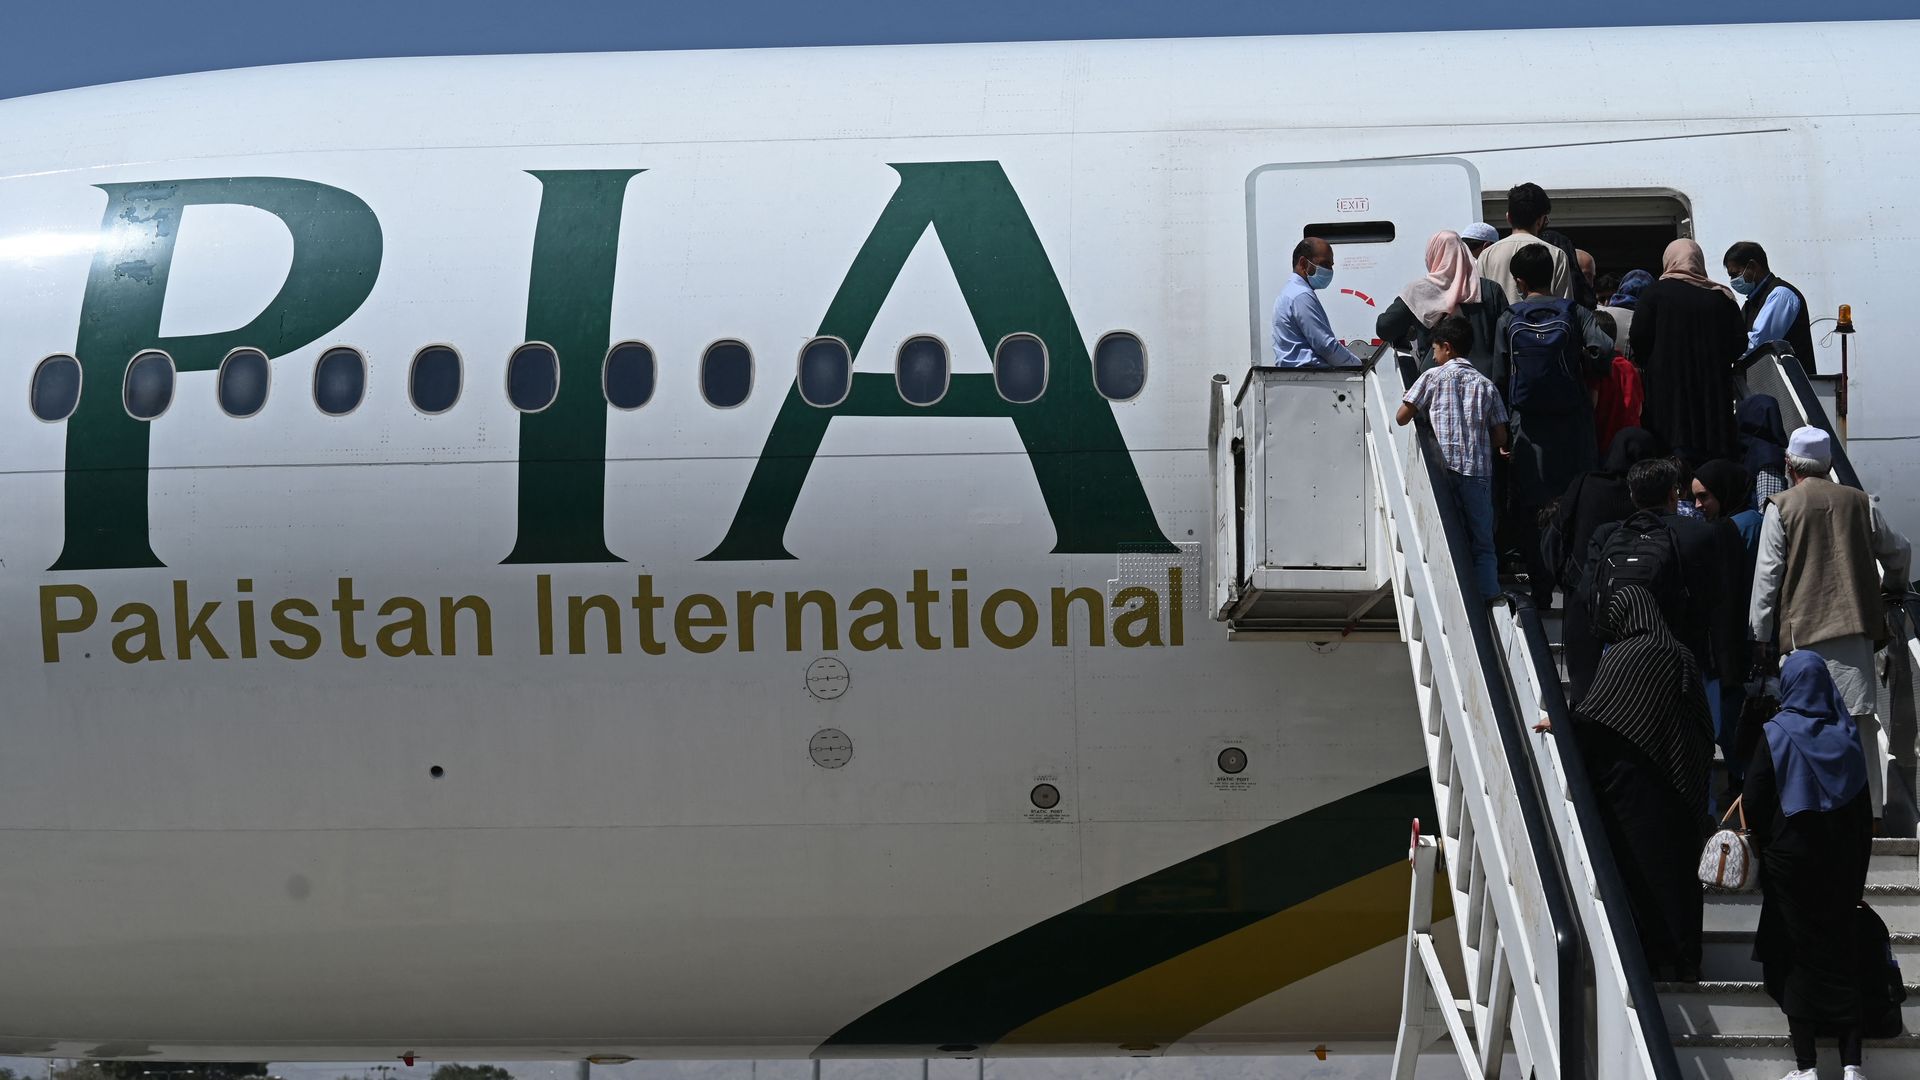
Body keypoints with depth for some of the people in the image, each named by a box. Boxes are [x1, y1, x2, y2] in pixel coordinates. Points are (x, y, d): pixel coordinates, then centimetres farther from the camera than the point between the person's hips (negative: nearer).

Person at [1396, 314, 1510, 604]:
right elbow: (1501, 438, 8)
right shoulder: (1485, 385, 12)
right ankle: (1487, 600, -6)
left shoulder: (1434, 377, 4)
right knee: (1482, 544, 3)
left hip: (1444, 468, -2)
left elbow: (1401, 417, 3)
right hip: (1478, 470, 2)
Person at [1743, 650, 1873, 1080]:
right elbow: (1864, 808, 3)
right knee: (1840, 955, 8)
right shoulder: (1846, 734, 0)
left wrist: (1767, 847, 8)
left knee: (1796, 956, 4)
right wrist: (1858, 868, 11)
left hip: (1791, 859, -3)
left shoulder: (1776, 734, -10)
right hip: (1842, 864, 3)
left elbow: (1753, 803, -11)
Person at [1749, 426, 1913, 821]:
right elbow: (1898, 551, 19)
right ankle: (1869, 806, 1)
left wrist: (1759, 633, 1)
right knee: (1861, 717, 4)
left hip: (1806, 627, -3)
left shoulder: (1782, 507, -2)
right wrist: (1892, 585, 40)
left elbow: (1767, 573, -3)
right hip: (1858, 624, 3)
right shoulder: (1859, 502, 9)